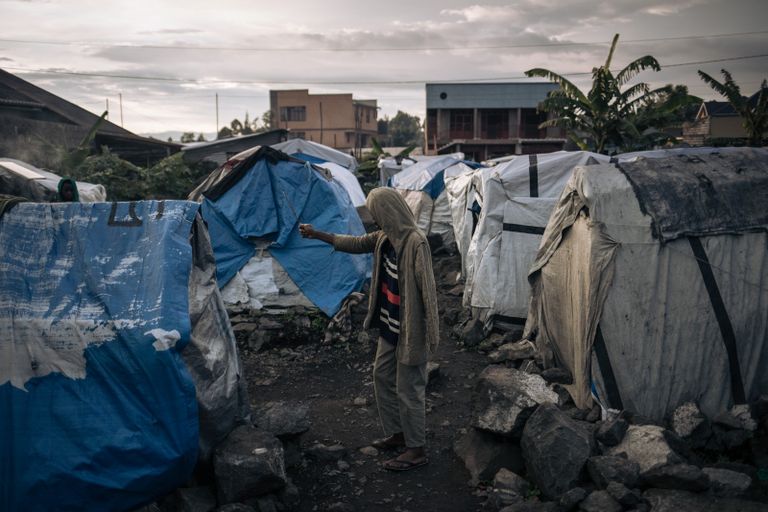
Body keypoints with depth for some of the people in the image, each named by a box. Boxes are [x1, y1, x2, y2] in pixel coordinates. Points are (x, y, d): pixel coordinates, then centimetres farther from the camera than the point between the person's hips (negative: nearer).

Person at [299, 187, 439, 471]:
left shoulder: (416, 242, -23)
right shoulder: (385, 237, 3)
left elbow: (427, 290, -24)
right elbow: (356, 244, 20)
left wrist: (431, 334, -22)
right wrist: (317, 234, 25)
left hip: (410, 330, -9)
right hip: (390, 326, 9)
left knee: (408, 389, 3)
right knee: (382, 376, 20)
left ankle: (416, 450, 19)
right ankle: (397, 434, 37)